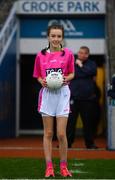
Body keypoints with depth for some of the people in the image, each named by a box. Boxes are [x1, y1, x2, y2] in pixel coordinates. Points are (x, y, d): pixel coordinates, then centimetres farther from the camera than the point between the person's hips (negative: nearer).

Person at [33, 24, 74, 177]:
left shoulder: (68, 54, 0)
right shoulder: (41, 55, 3)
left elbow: (71, 73, 12)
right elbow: (38, 76, 13)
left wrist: (66, 78, -9)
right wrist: (42, 81, -8)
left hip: (62, 94, -1)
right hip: (47, 94, 1)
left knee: (61, 134, -4)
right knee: (48, 133, 4)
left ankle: (63, 166, 10)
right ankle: (49, 167, 8)